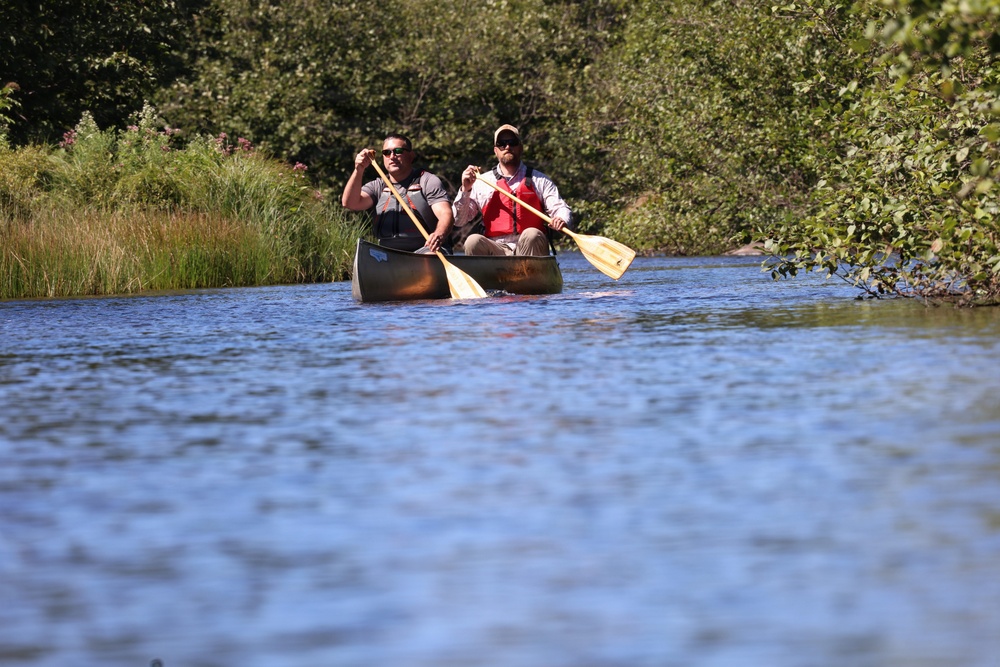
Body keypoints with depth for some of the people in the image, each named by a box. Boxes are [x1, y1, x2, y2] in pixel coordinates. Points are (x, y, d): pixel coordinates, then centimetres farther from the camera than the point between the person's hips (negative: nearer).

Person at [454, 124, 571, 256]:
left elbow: (560, 208, 4)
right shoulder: (482, 182, 15)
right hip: (496, 249, 1)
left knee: (532, 235, -34)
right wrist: (465, 190, -3)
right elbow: (458, 221, 11)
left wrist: (560, 220, -20)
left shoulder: (539, 180, 14)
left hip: (529, 249, 0)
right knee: (473, 241, -30)